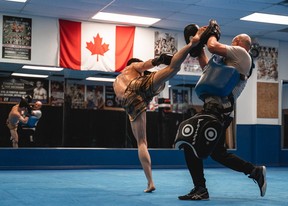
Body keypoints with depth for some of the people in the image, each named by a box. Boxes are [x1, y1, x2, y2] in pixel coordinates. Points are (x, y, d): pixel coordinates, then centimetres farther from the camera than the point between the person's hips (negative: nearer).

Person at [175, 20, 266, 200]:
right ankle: (256, 171, 22)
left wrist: (213, 34, 5)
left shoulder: (240, 53, -2)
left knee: (190, 144, -10)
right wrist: (199, 47, 28)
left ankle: (200, 190, -4)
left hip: (217, 110, -10)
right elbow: (207, 67, 33)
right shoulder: (236, 60, 26)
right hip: (219, 110, 10)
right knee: (218, 152, 18)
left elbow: (213, 47, -15)